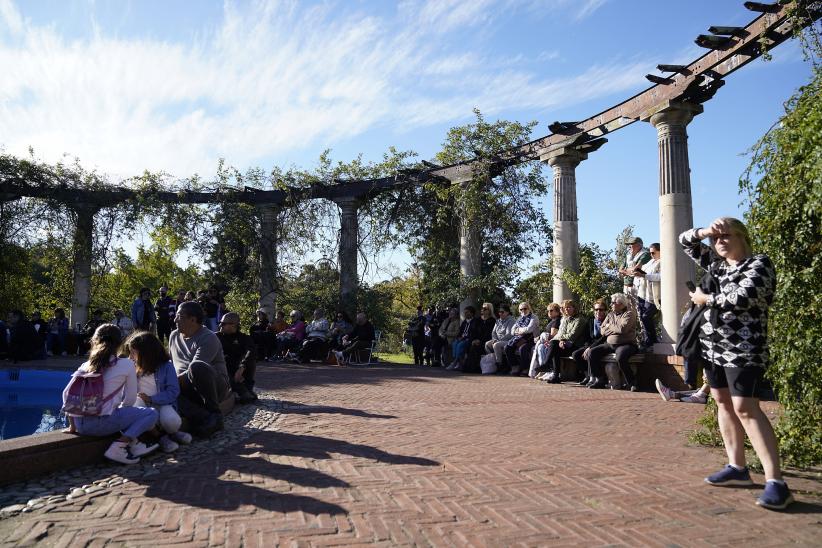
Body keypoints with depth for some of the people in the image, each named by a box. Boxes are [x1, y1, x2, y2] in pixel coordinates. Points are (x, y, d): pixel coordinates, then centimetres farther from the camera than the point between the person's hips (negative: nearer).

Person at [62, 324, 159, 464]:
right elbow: (130, 399, 2)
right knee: (152, 413, 9)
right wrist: (119, 410, 22)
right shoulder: (126, 364, -1)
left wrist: (72, 425, 17)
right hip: (102, 423, -6)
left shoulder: (85, 366, 11)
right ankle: (119, 446, -6)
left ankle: (134, 444, 18)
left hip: (80, 425, 6)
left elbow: (67, 394, 9)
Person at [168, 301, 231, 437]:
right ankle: (206, 418, -35)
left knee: (197, 367, -38)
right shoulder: (174, 336, 15)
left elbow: (195, 368, -21)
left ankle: (215, 413, -24)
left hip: (216, 387, -6)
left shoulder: (208, 338, -11)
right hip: (188, 389, 6)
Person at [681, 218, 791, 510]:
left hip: (743, 349, -8)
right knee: (723, 402, 9)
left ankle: (775, 481, -12)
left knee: (745, 408, -14)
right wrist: (705, 231, -2)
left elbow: (744, 297, -21)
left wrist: (705, 298, -8)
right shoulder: (715, 264, 14)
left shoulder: (759, 263, -6)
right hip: (712, 346, 8)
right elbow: (685, 241, 18)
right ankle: (737, 467, 19)